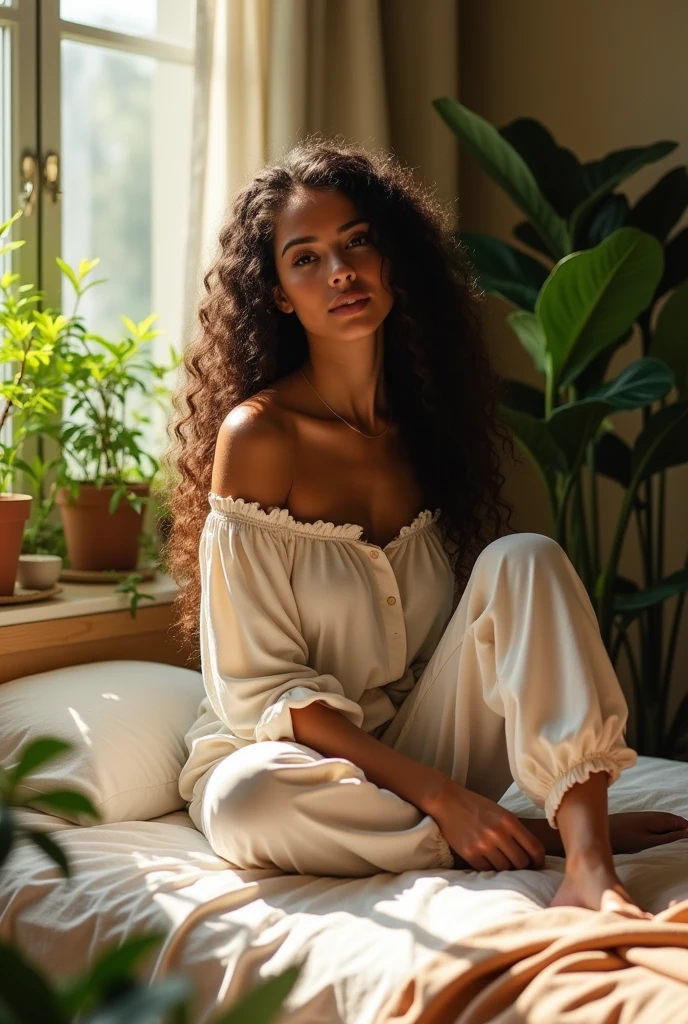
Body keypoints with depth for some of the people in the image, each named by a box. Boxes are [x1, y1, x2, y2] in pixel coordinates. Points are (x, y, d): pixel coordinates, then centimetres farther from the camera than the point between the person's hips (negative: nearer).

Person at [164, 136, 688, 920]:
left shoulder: (428, 417, 4)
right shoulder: (258, 435, -13)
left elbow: (479, 622, 9)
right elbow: (262, 686, -14)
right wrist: (439, 796, -22)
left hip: (425, 742, 4)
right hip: (296, 751, -4)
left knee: (526, 559, -19)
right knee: (246, 803, -39)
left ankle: (588, 866, -35)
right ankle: (542, 835, -22)